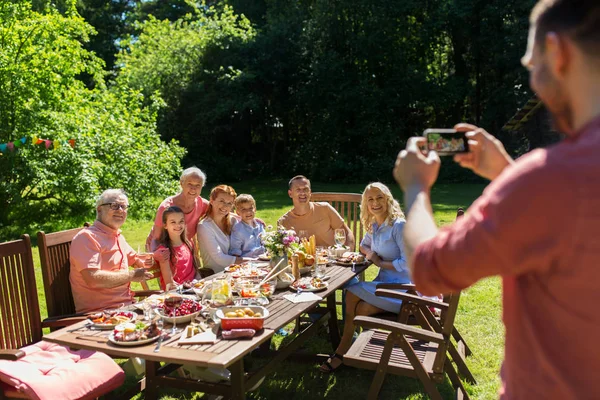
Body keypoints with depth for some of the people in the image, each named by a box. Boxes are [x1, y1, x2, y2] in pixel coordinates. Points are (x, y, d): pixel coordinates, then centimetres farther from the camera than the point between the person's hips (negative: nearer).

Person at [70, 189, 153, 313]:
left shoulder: (118, 237, 19)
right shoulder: (87, 237, -11)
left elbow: (134, 259, 34)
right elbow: (93, 279, -23)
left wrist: (144, 262, 9)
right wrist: (131, 275, -13)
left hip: (125, 306, 8)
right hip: (98, 312, -8)